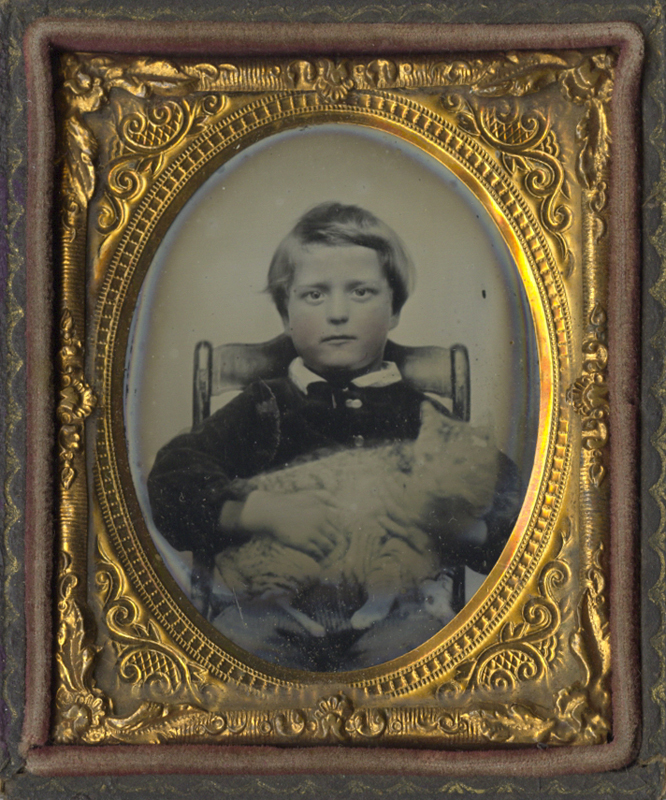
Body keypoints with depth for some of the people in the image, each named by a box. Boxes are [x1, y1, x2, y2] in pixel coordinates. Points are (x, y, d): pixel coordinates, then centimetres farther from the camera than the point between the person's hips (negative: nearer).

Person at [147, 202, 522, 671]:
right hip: (273, 601, 0)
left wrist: (456, 525, -10)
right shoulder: (263, 409, 18)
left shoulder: (422, 417, 18)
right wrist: (265, 510, -10)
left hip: (393, 601, 1)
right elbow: (171, 482, 6)